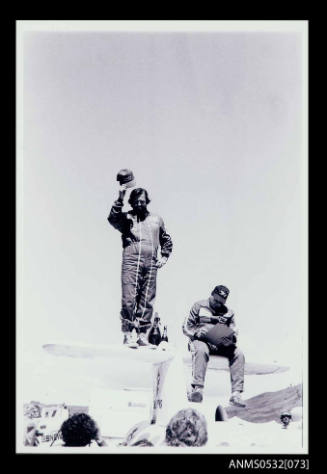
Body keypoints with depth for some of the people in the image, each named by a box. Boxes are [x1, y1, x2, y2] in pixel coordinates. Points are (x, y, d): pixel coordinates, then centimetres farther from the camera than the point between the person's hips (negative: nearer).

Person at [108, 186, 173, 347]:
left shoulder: (156, 220, 21)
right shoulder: (126, 218, 10)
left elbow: (167, 240, 31)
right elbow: (112, 218, -13)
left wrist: (164, 257, 18)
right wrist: (120, 199, -17)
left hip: (150, 264, 3)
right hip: (131, 262, -3)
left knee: (147, 301, 2)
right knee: (129, 299, -10)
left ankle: (143, 335, 6)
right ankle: (127, 334, -6)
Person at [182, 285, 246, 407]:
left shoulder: (228, 313, 18)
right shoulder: (199, 306, 10)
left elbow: (233, 331, 9)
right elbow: (186, 327, 6)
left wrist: (230, 339, -17)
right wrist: (197, 332, -17)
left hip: (221, 344, 3)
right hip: (201, 341, -3)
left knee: (239, 354, -24)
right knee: (201, 350, -39)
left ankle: (236, 393, -28)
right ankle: (197, 389, -48)